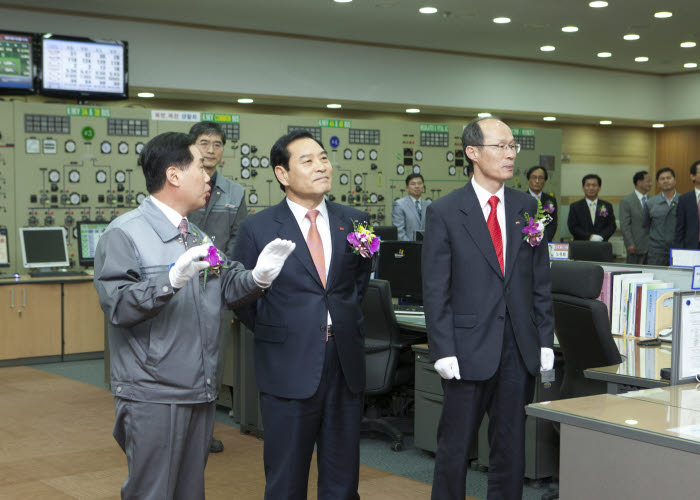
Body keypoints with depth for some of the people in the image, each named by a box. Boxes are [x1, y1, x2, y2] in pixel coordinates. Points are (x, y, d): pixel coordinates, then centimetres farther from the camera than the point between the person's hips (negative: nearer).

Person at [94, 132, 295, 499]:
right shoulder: (124, 234, -10)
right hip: (153, 396, -8)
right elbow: (117, 305, -20)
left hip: (200, 392, 8)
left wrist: (257, 276, -6)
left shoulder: (196, 235, 18)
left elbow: (226, 287, 14)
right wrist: (172, 279, -30)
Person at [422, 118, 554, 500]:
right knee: (455, 447, 7)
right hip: (469, 349, -3)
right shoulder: (444, 212, -5)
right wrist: (443, 351, -12)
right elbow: (435, 291, -6)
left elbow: (540, 280, 9)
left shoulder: (527, 207, 7)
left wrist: (545, 340, 4)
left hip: (519, 348, 4)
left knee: (511, 445, 11)